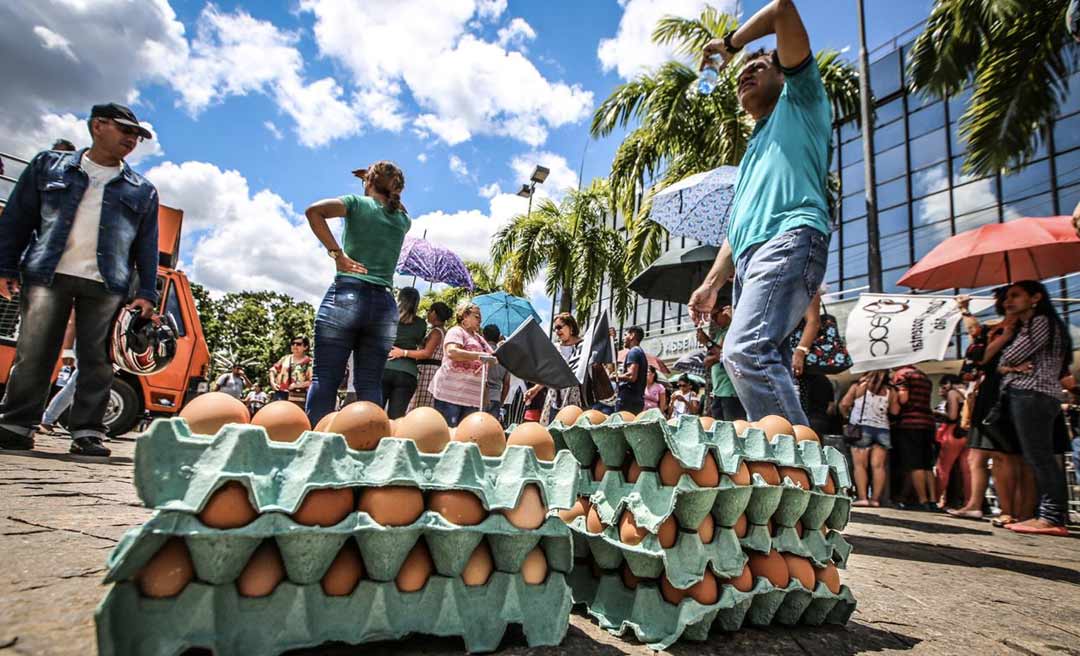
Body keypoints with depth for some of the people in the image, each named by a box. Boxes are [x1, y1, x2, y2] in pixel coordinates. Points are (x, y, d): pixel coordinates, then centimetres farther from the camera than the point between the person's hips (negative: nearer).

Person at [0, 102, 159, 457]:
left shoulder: (142, 191, 14)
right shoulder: (49, 165, 13)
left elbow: (147, 246, 11)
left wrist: (147, 292, 2)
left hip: (105, 284, 0)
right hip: (48, 275, 0)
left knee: (96, 360, -2)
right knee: (33, 354, 0)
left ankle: (87, 433, 3)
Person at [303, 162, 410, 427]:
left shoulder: (358, 203, 6)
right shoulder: (402, 219, 17)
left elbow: (314, 211, -12)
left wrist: (336, 253, -11)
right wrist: (384, 185, 35)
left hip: (346, 295, -3)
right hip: (384, 305, 3)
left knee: (325, 378, -4)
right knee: (370, 384, 3)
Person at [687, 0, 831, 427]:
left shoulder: (798, 104, 19)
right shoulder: (754, 150, 38)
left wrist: (732, 42, 24)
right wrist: (711, 284, 20)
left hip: (789, 240, -8)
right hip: (751, 258, 8)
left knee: (745, 351, -27)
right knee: (767, 363, -2)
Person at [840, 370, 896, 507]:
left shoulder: (859, 386, 2)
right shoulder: (890, 391, 7)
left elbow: (843, 404, -3)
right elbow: (895, 411, 2)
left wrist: (847, 416, 15)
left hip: (862, 428, -2)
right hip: (882, 429, 3)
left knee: (860, 465, -2)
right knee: (878, 466, 2)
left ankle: (862, 497, -10)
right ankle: (875, 499, 1)